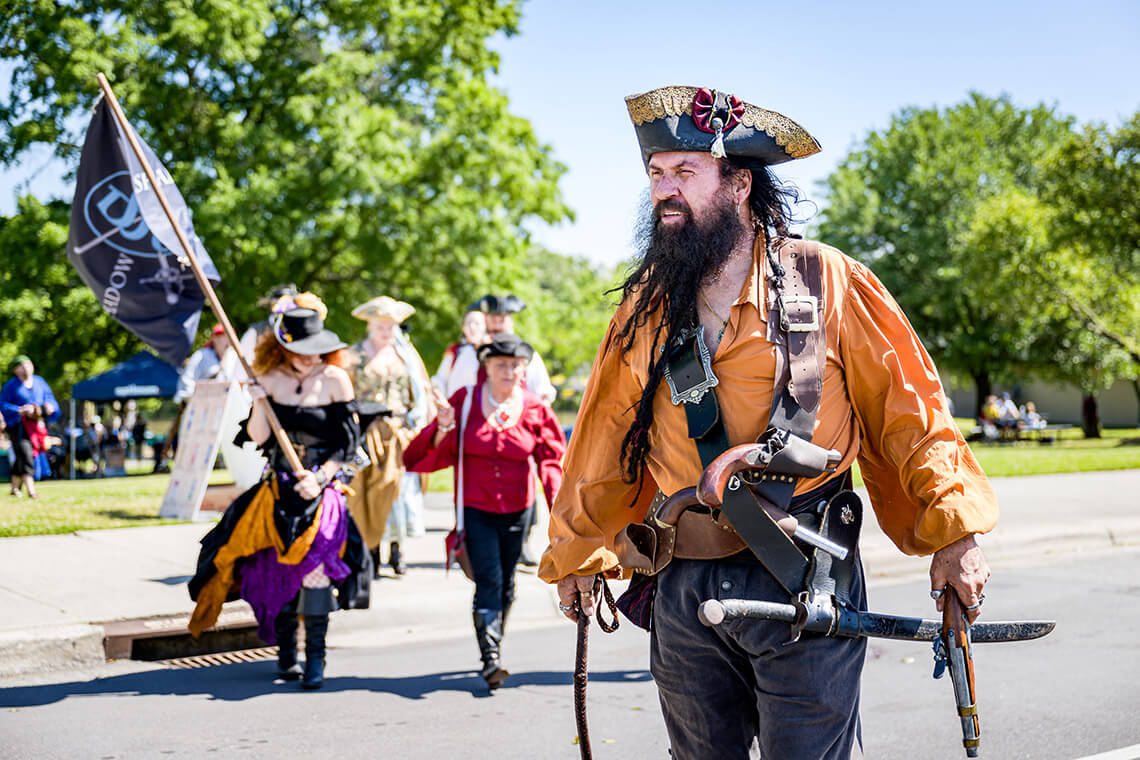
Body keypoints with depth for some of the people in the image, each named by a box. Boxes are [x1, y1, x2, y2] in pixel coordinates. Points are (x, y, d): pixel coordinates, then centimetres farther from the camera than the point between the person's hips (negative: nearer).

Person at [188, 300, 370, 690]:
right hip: (279, 488, 3)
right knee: (278, 566, 3)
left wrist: (320, 479, -14)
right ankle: (286, 652, 16)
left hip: (324, 487, -3)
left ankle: (315, 656, -8)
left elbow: (348, 441, -4)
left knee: (314, 563, -15)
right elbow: (258, 439, 1)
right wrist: (259, 404, -16)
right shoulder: (270, 379, 3)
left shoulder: (335, 379, -4)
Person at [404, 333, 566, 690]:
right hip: (475, 506, -2)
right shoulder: (465, 400, -5)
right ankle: (490, 658, -14)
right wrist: (444, 427, -23)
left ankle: (495, 644, 32)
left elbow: (551, 457, 4)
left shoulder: (534, 409, -2)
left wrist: (557, 500, -10)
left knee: (506, 583, 13)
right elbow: (440, 453, -2)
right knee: (488, 581, -13)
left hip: (516, 508, 2)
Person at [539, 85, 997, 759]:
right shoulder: (646, 305, 8)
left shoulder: (824, 281, -3)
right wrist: (576, 554, 19)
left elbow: (906, 406, -1)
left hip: (804, 588, -4)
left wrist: (954, 531, -7)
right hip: (682, 594, 4)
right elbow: (607, 434, 15)